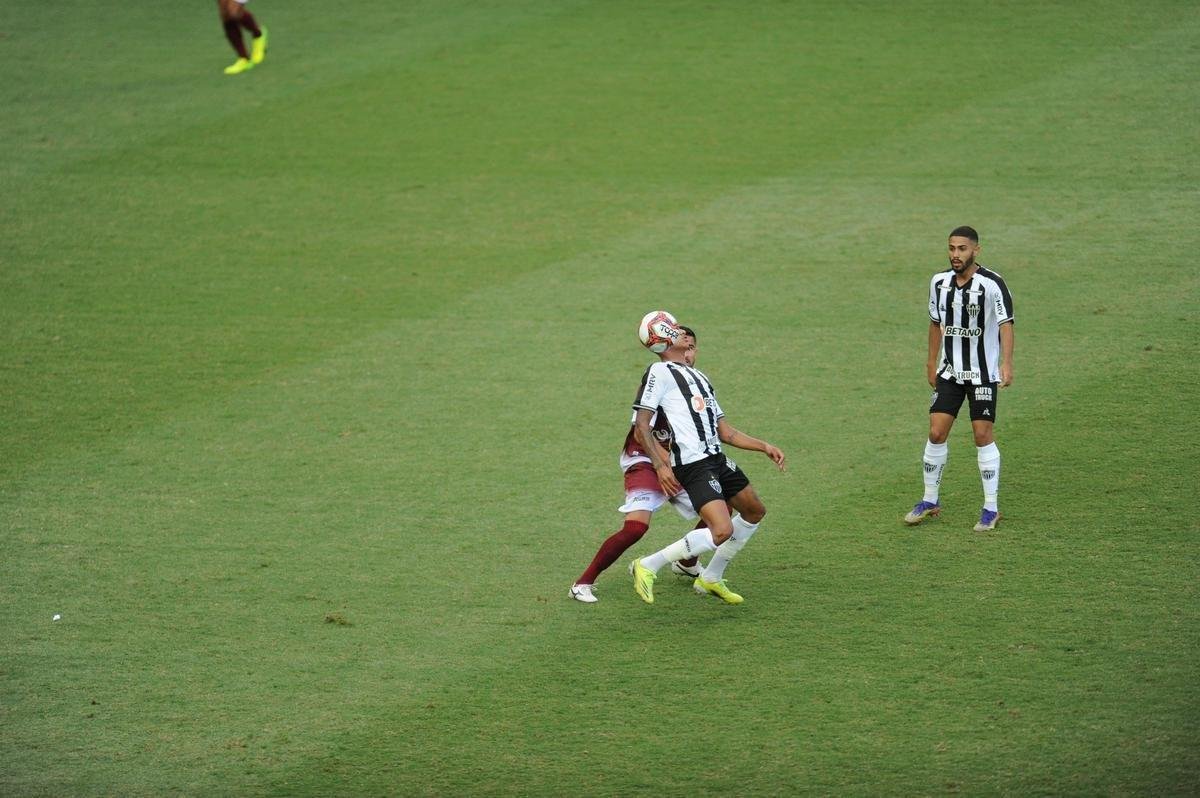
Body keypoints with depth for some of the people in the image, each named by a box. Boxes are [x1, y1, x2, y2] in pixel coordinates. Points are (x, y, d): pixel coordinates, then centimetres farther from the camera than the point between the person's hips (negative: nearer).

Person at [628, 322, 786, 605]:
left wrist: (765, 447, 15)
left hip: (716, 458, 9)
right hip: (692, 464, -9)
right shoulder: (660, 371, -2)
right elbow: (641, 424, -9)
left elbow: (725, 432, 24)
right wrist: (660, 465, -18)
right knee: (722, 530, -23)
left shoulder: (699, 377, 24)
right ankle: (648, 567, -11)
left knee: (754, 512, 20)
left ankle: (711, 579, 28)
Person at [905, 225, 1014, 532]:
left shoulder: (991, 284, -16)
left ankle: (991, 509, 7)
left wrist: (1006, 363, -35)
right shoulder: (939, 282, 1)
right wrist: (931, 362, 18)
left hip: (983, 374, -5)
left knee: (983, 436, -3)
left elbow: (1005, 324, -23)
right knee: (936, 432, 1)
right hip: (949, 371, 5)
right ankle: (930, 501, 16)